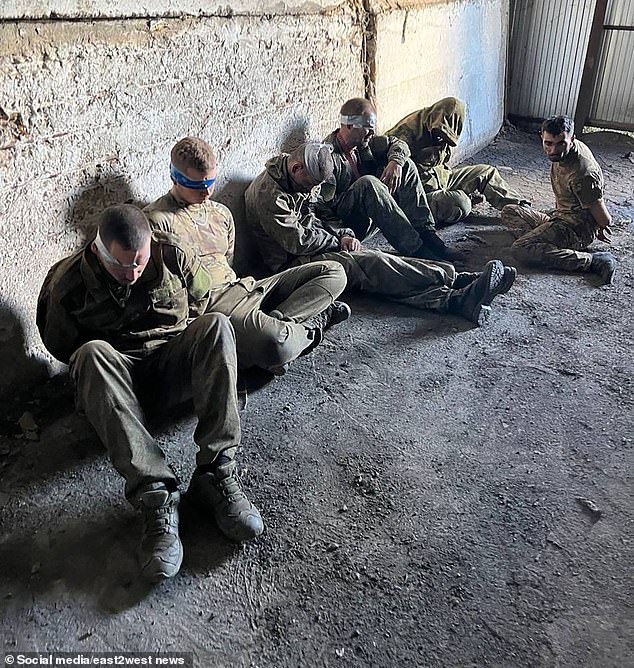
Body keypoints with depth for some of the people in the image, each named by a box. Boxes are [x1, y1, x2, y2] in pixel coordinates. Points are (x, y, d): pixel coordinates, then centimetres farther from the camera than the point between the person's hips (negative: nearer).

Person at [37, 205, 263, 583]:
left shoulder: (172, 256, -3)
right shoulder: (70, 282, -6)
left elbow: (202, 294, 14)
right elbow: (60, 345, 8)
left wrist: (183, 338, 6)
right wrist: (101, 363, -2)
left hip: (174, 363, 1)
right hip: (116, 375, -1)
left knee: (217, 325, -30)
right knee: (92, 353, -36)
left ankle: (216, 473, -37)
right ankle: (156, 496, -45)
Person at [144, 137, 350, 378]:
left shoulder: (221, 213, 21)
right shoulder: (157, 220, -3)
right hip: (208, 301, -8)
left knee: (334, 272, 2)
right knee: (274, 345, -39)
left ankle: (274, 324, -18)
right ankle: (310, 326, -2)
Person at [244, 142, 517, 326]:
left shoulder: (294, 182, 12)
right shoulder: (268, 193, -19)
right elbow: (298, 241, -21)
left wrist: (341, 235, 2)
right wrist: (338, 241, -6)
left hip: (314, 249, 9)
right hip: (294, 263, -9)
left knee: (378, 261, -13)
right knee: (373, 265, -26)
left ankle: (456, 299, -26)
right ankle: (459, 282, -30)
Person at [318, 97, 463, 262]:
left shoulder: (362, 142, 6)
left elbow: (397, 143, 16)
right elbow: (323, 209, -25)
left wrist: (395, 161, -8)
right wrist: (344, 234, -39)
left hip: (372, 219, 8)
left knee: (406, 166, -2)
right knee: (368, 183, -35)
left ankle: (427, 234, -14)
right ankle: (415, 249, -35)